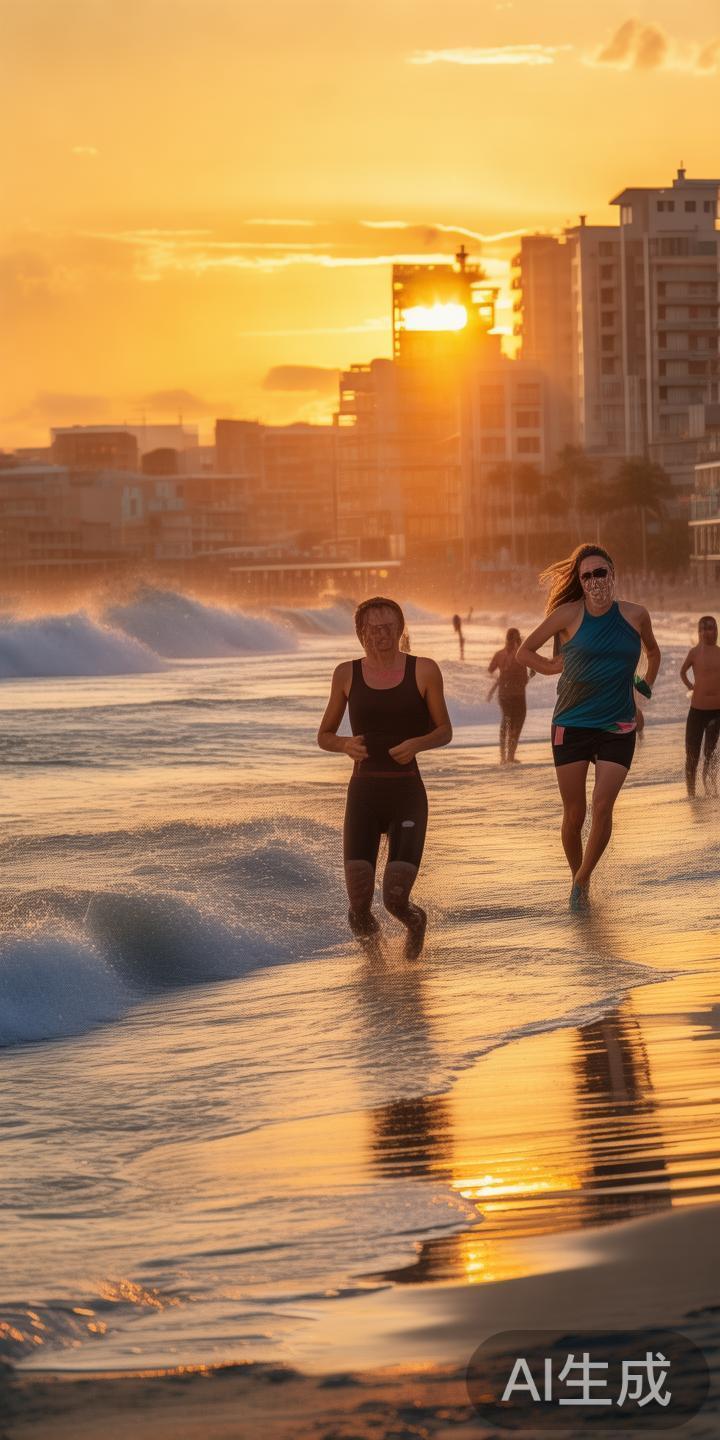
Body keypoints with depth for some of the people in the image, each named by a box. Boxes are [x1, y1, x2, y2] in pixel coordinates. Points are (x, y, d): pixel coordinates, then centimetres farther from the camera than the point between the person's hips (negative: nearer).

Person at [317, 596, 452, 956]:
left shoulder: (424, 671, 1)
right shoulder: (347, 674, 6)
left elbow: (445, 732, 9)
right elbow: (323, 737, 14)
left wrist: (417, 743, -13)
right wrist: (345, 744, -10)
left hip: (408, 795, -1)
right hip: (363, 794, 1)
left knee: (395, 900, -13)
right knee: (359, 917, -9)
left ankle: (414, 920, 27)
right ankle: (367, 929, 31)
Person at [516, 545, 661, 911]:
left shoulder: (635, 616, 1)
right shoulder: (569, 614, -5)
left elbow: (653, 652, 23)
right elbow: (524, 652, 5)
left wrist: (646, 685, 11)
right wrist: (554, 667, -5)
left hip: (618, 729, 1)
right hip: (571, 726, -1)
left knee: (602, 806, -13)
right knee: (574, 814, 2)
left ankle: (584, 879, 4)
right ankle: (576, 880, 22)